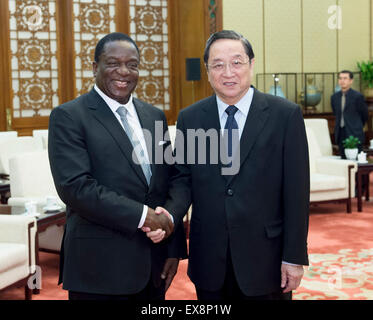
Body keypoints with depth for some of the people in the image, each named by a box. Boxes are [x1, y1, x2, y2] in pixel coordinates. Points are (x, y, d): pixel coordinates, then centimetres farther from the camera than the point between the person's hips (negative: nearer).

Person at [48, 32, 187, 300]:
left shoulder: (155, 116, 12)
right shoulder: (69, 117, -5)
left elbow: (168, 185, 12)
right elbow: (74, 186, -17)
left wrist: (174, 249, 8)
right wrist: (141, 215, -19)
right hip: (100, 268, -5)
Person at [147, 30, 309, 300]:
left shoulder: (285, 115, -6)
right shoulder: (190, 118, 2)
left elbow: (296, 190, -6)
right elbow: (183, 178, 5)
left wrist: (294, 257, -7)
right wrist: (170, 213, -17)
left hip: (265, 257, -2)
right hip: (209, 259, 2)